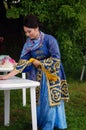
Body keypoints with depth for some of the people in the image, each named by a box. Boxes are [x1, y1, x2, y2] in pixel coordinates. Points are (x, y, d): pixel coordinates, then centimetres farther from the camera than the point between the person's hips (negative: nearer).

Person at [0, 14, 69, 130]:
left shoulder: (49, 39, -17)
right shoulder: (28, 44, -2)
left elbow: (56, 58, -19)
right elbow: (23, 62, -7)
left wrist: (39, 62, -13)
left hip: (52, 74, -5)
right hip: (38, 76, 5)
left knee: (51, 99, 0)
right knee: (39, 99, 9)